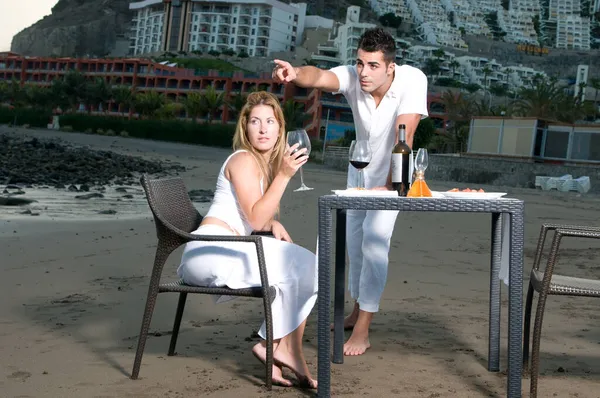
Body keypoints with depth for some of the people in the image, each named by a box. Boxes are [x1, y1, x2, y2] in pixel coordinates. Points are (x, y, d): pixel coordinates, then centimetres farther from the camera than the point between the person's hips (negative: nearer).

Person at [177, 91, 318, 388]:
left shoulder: (268, 163, 18)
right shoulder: (243, 160, -9)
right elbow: (255, 219, -19)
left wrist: (274, 225, 7)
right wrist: (284, 175, -21)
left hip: (228, 251, 9)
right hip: (210, 251, -9)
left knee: (307, 269, -2)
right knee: (296, 267, -16)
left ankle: (274, 346, -7)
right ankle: (287, 349, -4)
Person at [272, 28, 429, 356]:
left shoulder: (412, 80, -31)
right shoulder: (353, 77, -24)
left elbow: (404, 138, -37)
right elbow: (321, 77, -45)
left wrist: (389, 185, -42)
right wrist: (295, 74, -68)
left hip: (394, 171, -4)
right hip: (361, 167, 5)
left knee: (374, 240, -16)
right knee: (354, 238, 14)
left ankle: (362, 331, -11)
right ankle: (358, 309, 36)